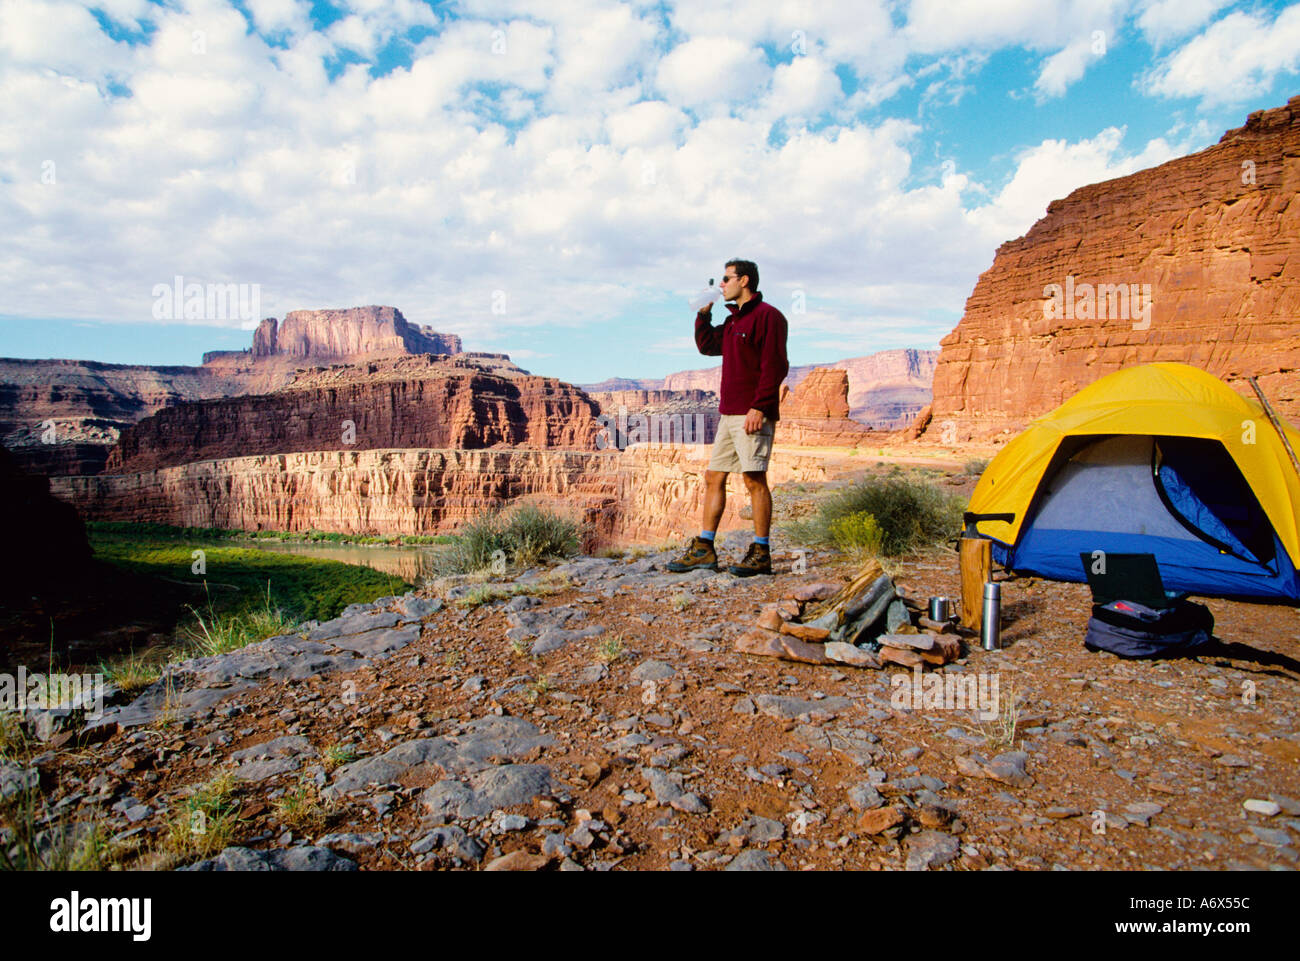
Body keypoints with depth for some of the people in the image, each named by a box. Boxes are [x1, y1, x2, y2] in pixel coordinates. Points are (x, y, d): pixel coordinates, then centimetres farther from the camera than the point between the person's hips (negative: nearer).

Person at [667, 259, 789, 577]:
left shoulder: (767, 316, -7)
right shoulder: (733, 320, 21)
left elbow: (774, 367, -15)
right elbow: (707, 345, 28)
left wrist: (759, 407, -21)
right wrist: (704, 312, 17)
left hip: (753, 415, -9)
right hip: (729, 414, 9)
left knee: (754, 479, -7)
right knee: (714, 477, 8)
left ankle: (761, 553, 0)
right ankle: (703, 549, 13)